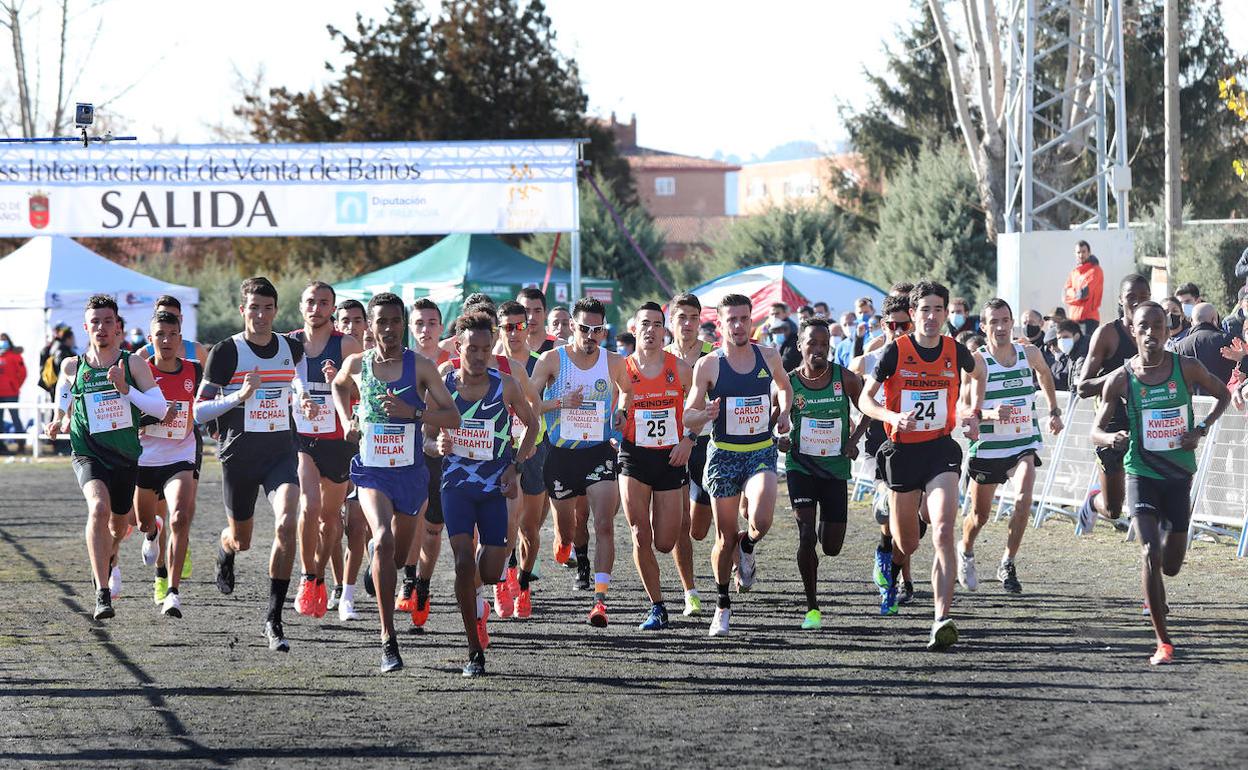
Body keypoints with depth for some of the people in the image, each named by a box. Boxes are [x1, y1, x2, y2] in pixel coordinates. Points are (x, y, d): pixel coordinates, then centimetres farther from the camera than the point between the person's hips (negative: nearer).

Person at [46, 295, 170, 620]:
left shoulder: (133, 364, -6)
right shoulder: (73, 366, -2)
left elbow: (161, 408, -13)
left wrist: (125, 389, -23)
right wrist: (61, 419, 18)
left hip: (126, 457, 2)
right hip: (88, 455, -2)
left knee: (119, 525, 20)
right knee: (98, 507, -31)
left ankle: (106, 560, 59)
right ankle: (102, 594, -34)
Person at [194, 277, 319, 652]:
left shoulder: (292, 348, 4)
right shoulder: (226, 351, -8)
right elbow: (199, 411, -9)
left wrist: (304, 402, 11)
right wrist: (239, 396, -22)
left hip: (281, 452, 1)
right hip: (239, 455, -1)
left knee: (287, 524, -22)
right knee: (241, 539, 13)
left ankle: (274, 618, -15)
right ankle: (225, 551, 55)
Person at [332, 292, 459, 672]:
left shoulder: (420, 366, -7)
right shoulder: (356, 364, -1)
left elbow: (452, 417, -8)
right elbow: (339, 386, 24)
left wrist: (413, 412, -23)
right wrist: (346, 420, 8)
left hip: (410, 471, 1)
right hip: (371, 470, -1)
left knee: (398, 555, 16)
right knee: (383, 541, -25)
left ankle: (377, 565, 58)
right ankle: (388, 640, -23)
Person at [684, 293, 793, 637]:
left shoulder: (768, 357, 3)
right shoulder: (708, 366, -5)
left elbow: (784, 385, 26)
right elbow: (688, 420, 0)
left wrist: (784, 413, 7)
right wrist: (706, 415, -22)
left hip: (762, 451, 1)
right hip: (724, 454, -1)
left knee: (761, 520, -24)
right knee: (725, 537, 3)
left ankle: (747, 548, 12)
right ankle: (722, 605, 23)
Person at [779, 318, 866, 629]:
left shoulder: (846, 379, -7)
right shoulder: (786, 384, -8)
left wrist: (854, 439, -7)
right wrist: (777, 439, -13)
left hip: (836, 467, 1)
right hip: (801, 466, -1)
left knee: (832, 547, 4)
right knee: (807, 536, -15)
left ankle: (826, 528, 45)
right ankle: (812, 608, -2)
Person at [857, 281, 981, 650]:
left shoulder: (956, 351, 0)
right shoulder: (895, 351, -7)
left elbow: (975, 375, 25)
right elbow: (865, 399, -2)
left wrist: (972, 412, 9)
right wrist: (893, 417, -22)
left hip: (941, 449, 0)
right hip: (903, 450, 0)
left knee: (943, 533, -20)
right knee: (907, 543, 12)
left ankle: (942, 620, -25)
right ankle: (888, 549, 53)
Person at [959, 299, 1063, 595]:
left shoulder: (1030, 354, -1)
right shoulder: (977, 362, -14)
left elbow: (1045, 376, 24)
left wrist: (1054, 411, 27)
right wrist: (991, 414, -34)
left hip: (1024, 444, 2)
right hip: (987, 446, -2)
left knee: (1023, 498, -24)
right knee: (980, 514, 12)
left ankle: (1008, 564, -13)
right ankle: (965, 552, 44)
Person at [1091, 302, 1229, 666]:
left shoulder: (1187, 369, -6)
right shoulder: (1120, 379, -7)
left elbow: (1223, 394, 11)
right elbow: (1096, 431, 0)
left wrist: (1202, 429, -5)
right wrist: (1111, 438, -25)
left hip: (1179, 474, 2)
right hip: (1141, 473, -2)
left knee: (1171, 564, 10)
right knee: (1150, 552, -19)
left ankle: (1155, 594, 49)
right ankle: (1163, 642, -12)